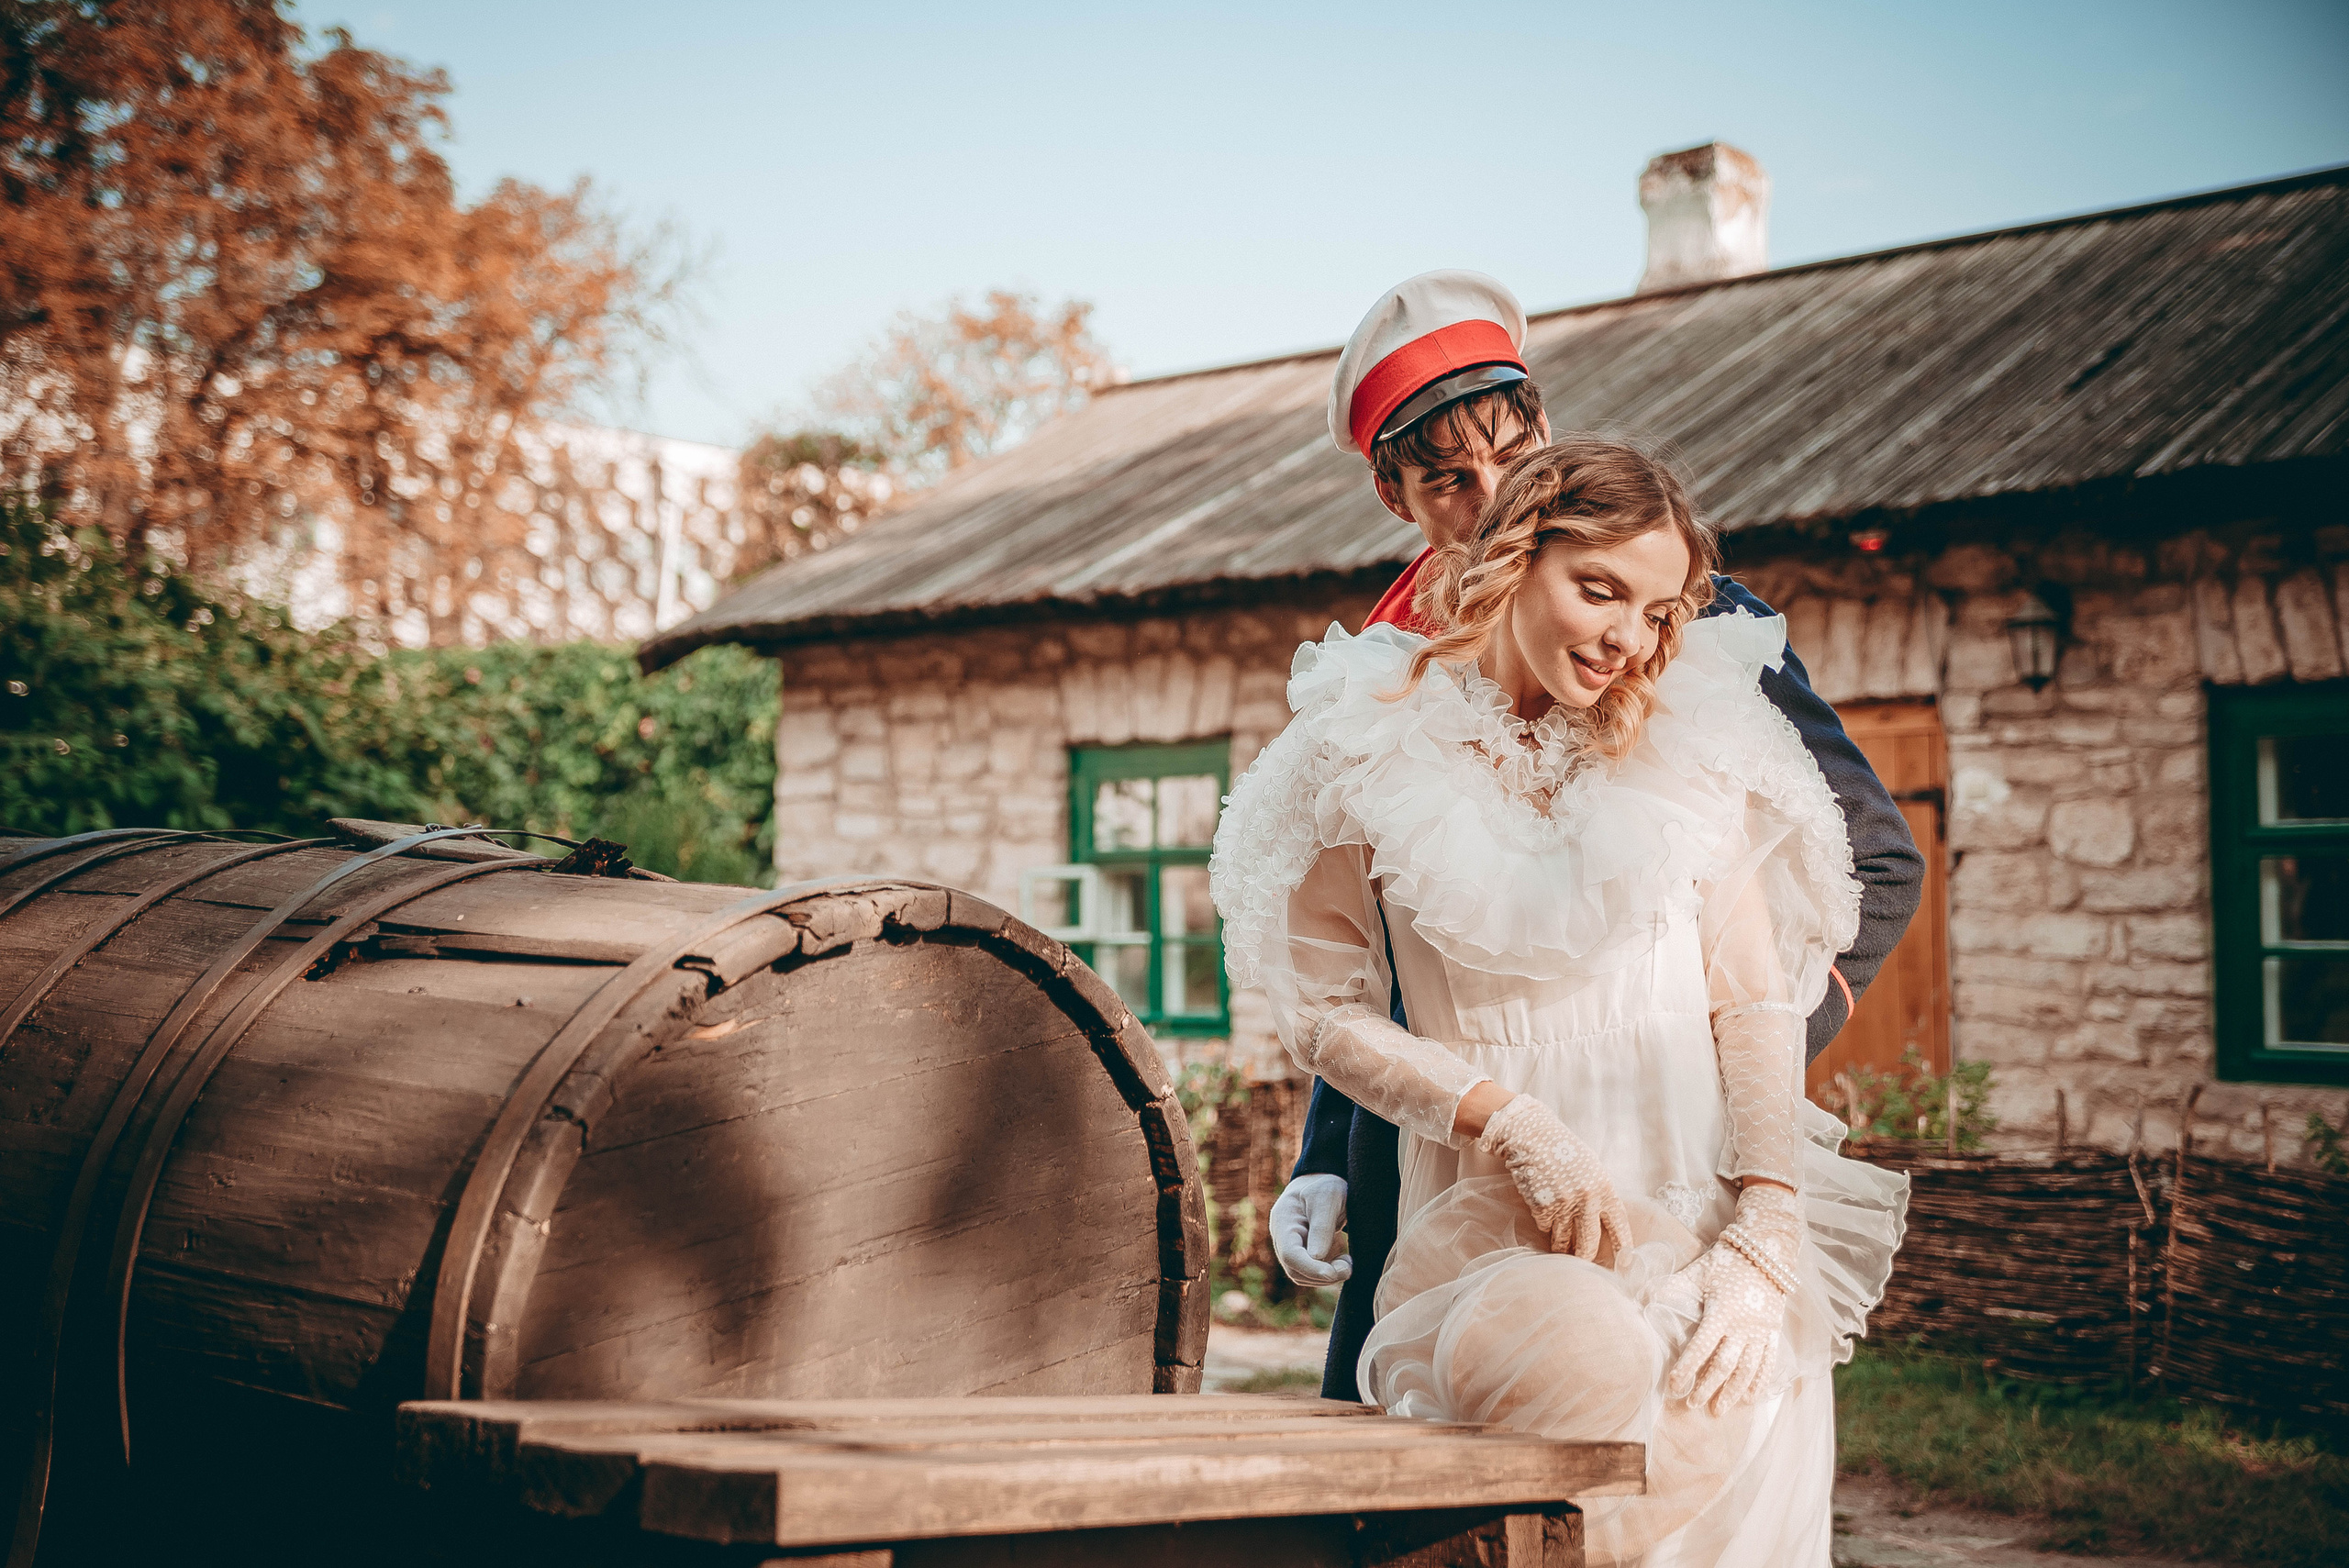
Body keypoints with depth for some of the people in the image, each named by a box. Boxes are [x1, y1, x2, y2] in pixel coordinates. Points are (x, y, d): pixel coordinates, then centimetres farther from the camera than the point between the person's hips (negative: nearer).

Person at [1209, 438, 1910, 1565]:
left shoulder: (1692, 740, 9)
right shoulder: (1377, 747, 2)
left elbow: (1757, 1006, 5)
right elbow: (1323, 1011, 3)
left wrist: (1764, 1244, -7)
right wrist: (1513, 1124, -11)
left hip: (1704, 1218, 2)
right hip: (1493, 1225, -2)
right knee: (1581, 1354, -33)